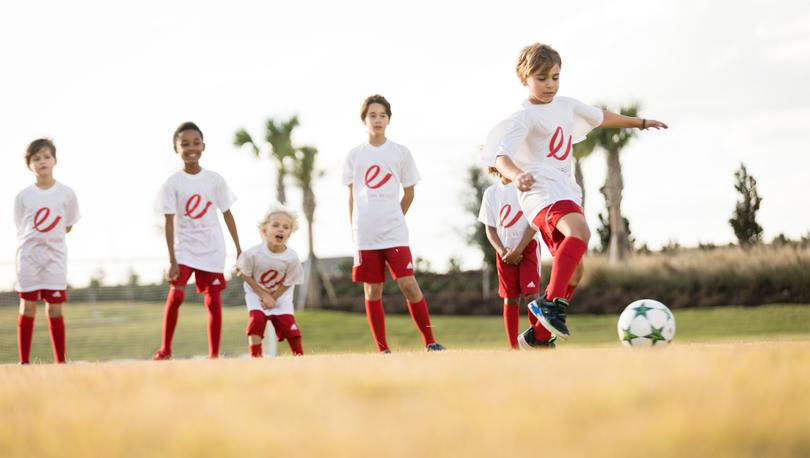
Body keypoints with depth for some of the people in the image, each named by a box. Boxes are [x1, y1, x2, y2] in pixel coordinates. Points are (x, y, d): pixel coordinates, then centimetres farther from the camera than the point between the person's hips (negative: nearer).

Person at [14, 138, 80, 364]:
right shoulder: (23, 196, 0)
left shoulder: (66, 193, -1)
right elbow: (20, 229, 6)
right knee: (27, 309, 3)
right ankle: (24, 361, 8)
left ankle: (60, 361, 7)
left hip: (55, 258, 0)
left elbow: (68, 226, 8)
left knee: (55, 310, 1)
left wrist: (48, 239, 2)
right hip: (28, 259, 0)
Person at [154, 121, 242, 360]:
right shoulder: (172, 184, -7)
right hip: (184, 248, -2)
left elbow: (227, 213, 7)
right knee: (175, 294, -17)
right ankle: (165, 350, -5)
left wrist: (239, 249, 5)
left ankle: (214, 355, 8)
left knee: (213, 300, 2)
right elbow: (169, 222, -9)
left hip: (213, 250, 2)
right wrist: (172, 260, -15)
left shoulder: (215, 179, -1)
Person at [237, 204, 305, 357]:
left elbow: (287, 284, -11)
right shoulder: (253, 253, -27)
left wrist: (272, 298, -17)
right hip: (256, 293, -1)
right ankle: (256, 358, -11)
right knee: (256, 319, -19)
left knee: (289, 324, -8)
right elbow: (246, 275, -11)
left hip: (280, 296, 1)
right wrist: (264, 295, -14)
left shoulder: (292, 258, -26)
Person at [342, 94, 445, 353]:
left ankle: (430, 342, -4)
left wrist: (393, 219, 11)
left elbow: (409, 194, 11)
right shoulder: (354, 156, 8)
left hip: (395, 233, -2)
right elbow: (352, 197, 12)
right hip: (365, 236, 2)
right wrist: (355, 231, 7)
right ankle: (382, 349, 8)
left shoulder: (400, 153, 4)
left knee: (408, 285, -12)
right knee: (372, 292, 3)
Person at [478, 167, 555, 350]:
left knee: (531, 293, -15)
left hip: (528, 246, -3)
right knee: (510, 298, 0)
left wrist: (518, 250, -13)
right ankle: (514, 347, 2)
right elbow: (490, 228, 8)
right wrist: (502, 251, -8)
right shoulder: (491, 193, 6)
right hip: (505, 250, 3)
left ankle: (545, 341, -9)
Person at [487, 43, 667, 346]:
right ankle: (551, 302, -42)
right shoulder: (523, 118, -8)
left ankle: (538, 334, 19)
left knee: (572, 268, 9)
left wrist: (641, 123, 45)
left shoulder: (566, 105, 16)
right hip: (542, 192, -9)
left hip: (566, 194, 9)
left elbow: (600, 117, 35)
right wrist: (516, 175, -44)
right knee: (580, 230, -36)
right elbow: (500, 156, -21)